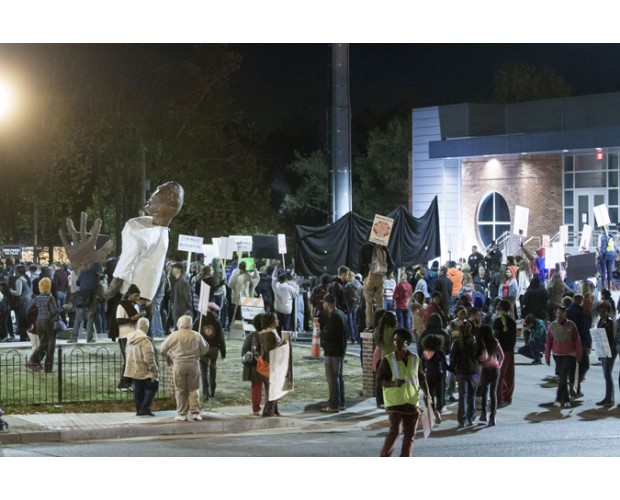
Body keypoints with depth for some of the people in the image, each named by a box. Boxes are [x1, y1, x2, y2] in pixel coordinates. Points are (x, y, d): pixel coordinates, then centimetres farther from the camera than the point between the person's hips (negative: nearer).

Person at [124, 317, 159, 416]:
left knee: (138, 390, 14)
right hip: (144, 371, -8)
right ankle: (145, 409, -4)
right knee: (152, 388, 2)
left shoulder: (130, 338, 6)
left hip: (133, 370, 8)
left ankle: (139, 410, 17)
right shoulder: (145, 340, -21)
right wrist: (153, 370, -14)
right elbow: (149, 358, -23)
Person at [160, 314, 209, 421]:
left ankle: (182, 414, 6)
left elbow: (163, 349, 1)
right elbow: (204, 350, 9)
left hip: (179, 365, -2)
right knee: (193, 389, 9)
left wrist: (168, 354, 22)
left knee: (180, 390, 6)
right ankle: (195, 412, 2)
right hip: (193, 364, 2)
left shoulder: (174, 335, -6)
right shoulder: (197, 336, 0)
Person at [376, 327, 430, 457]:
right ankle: (384, 457, 1)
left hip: (412, 402, 4)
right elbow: (380, 380, -7)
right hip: (395, 402, -4)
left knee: (410, 435, 6)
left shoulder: (415, 359, 5)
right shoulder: (388, 360, -6)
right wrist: (394, 383, -24)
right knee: (395, 431, -17)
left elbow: (421, 379, 16)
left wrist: (427, 396, 8)